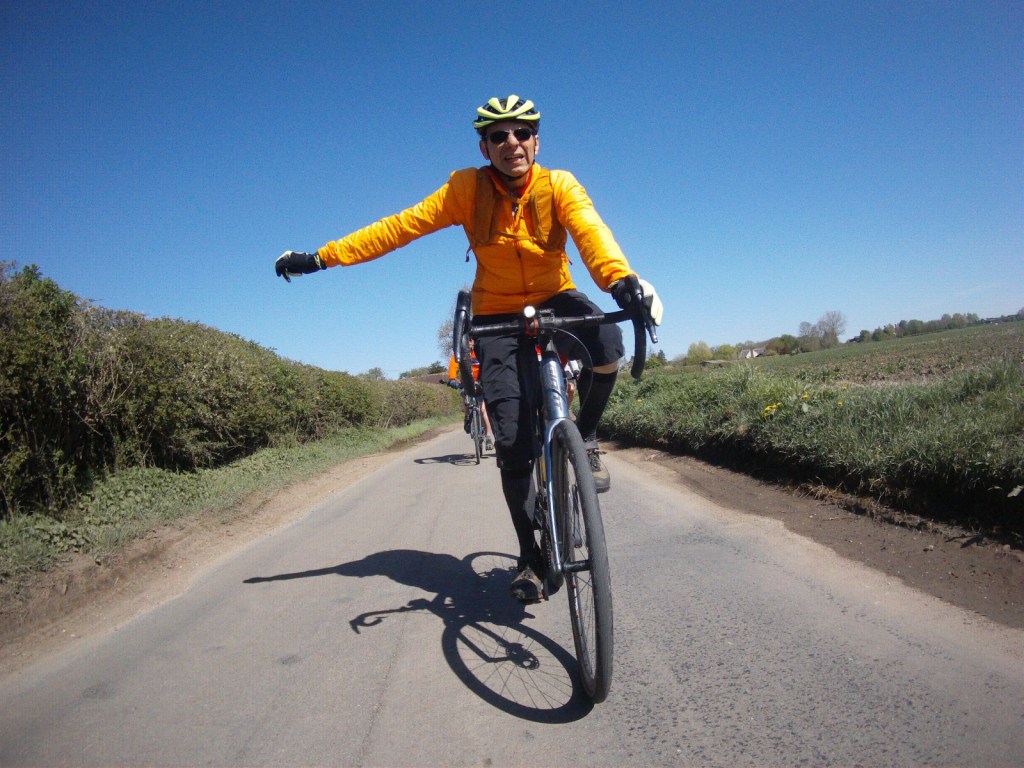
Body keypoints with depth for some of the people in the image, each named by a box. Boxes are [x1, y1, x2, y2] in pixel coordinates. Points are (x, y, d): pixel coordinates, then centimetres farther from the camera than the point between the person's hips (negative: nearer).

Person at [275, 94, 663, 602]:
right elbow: (400, 226, -12)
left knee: (605, 344, -35)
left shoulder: (559, 185, -13)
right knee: (513, 444, -7)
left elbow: (590, 231, -32)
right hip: (498, 316, 0)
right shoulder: (468, 188, -11)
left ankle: (586, 437, -5)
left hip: (554, 299, 0)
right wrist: (319, 258, -16)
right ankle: (531, 557, 12)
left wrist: (622, 279, -53)